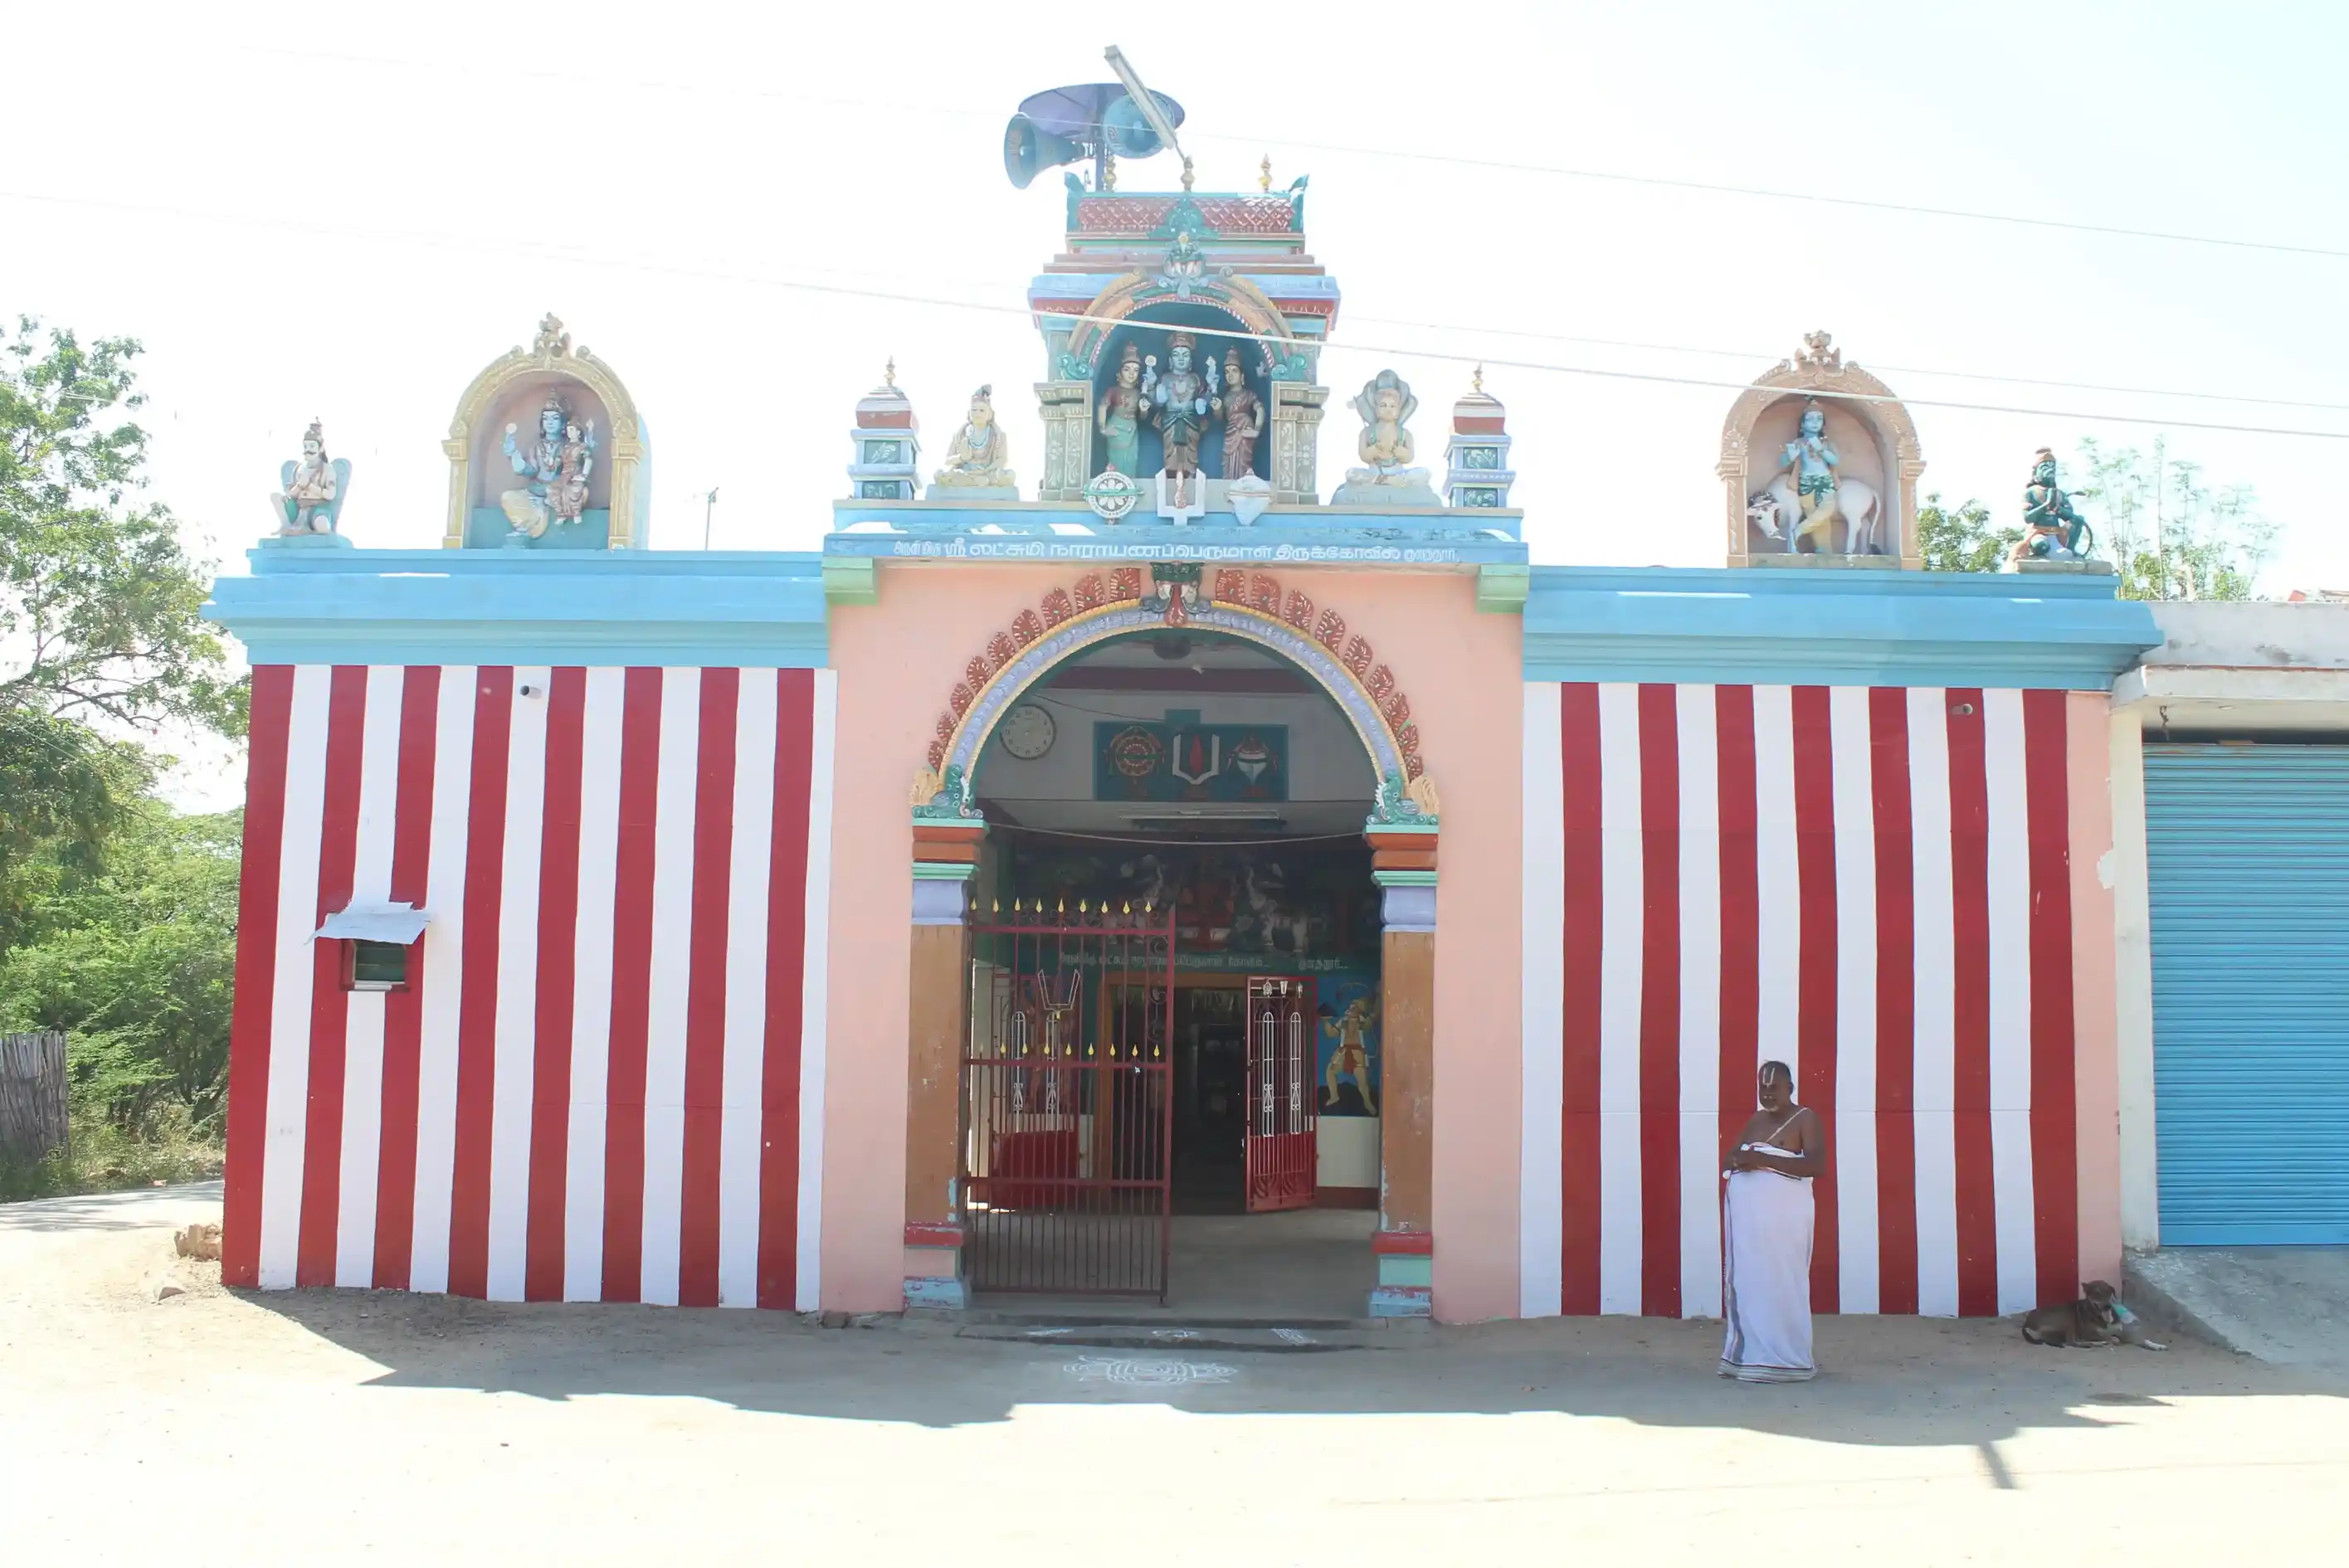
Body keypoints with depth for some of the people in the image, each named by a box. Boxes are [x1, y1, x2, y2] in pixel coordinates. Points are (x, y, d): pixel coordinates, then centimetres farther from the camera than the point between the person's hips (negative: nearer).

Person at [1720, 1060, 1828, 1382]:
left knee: (1779, 1285, -6)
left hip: (1782, 1218, -6)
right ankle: (1750, 1355, 12)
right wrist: (1739, 1161, -7)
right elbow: (1727, 1160, 19)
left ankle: (1784, 1361, -1)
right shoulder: (1755, 1120, 17)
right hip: (1747, 1217, 7)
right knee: (1747, 1284, 6)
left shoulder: (1806, 1119, -3)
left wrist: (1764, 1160, -22)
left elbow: (1818, 1165, -17)